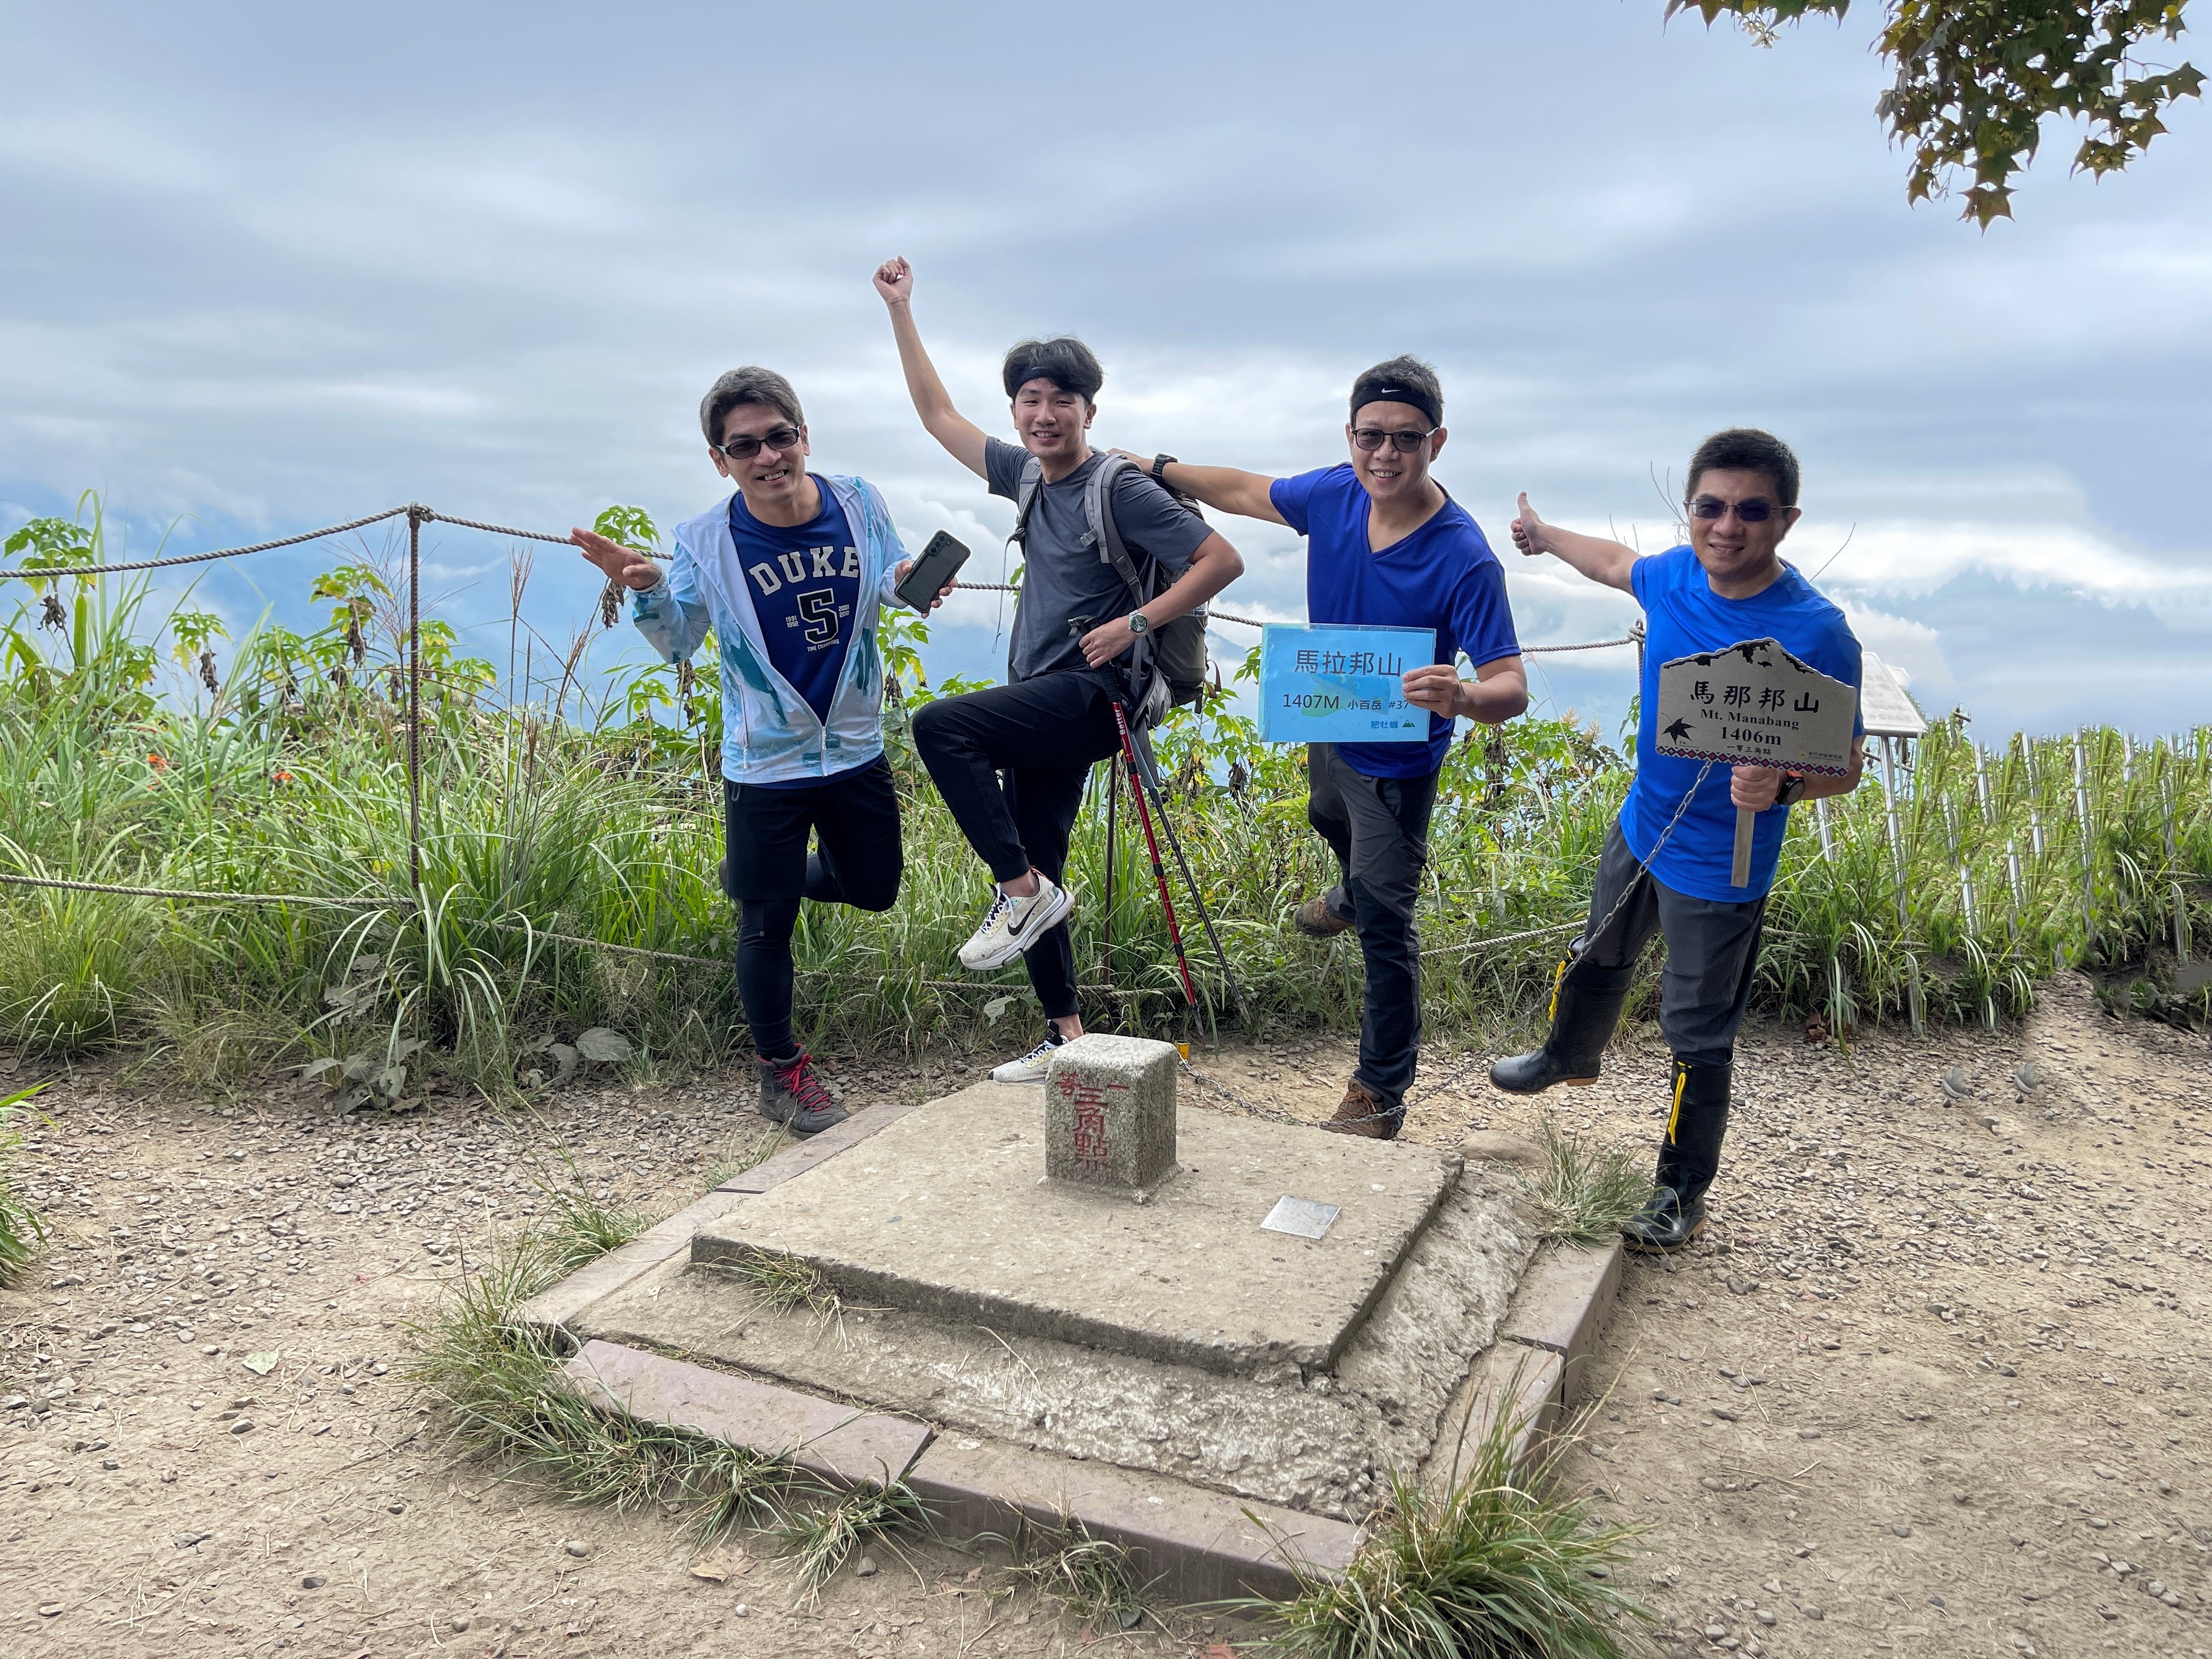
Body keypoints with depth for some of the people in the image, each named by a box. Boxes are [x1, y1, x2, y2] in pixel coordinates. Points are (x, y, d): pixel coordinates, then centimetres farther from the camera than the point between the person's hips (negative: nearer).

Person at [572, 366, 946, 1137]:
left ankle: (761, 877, 47)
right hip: (765, 763, -3)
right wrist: (646, 590, -21)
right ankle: (781, 1070, 28)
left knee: (875, 890, 18)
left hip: (857, 749, 3)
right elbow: (679, 643, -1)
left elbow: (893, 581, 10)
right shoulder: (705, 540, -13)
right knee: (768, 921, 6)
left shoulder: (858, 503, -9)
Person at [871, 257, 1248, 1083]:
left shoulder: (1121, 489, -11)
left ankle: (1024, 891, -16)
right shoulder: (1026, 476, 10)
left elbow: (1223, 560, -13)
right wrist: (900, 311, 21)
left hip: (1090, 695, -8)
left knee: (940, 724, -26)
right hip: (1042, 706, 8)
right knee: (1035, 874, 9)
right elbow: (939, 415, 21)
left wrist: (1133, 624, -18)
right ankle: (1068, 1037, 18)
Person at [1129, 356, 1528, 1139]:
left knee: (1385, 929, -1)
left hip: (1395, 762, -7)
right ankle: (1353, 893, 74)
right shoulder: (1334, 494, -16)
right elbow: (1248, 491, 4)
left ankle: (1381, 1094, 16)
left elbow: (1511, 686, -35)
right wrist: (1159, 470, 11)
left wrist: (1460, 696, -57)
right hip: (1326, 726, 7)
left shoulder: (1465, 561, -33)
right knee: (1330, 821, 38)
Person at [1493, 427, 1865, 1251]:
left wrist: (1781, 787, -39)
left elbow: (1846, 765, -18)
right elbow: (1616, 563, 16)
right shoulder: (1675, 574, -8)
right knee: (1598, 962, 29)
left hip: (1719, 871, -6)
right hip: (1640, 827, 6)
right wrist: (1546, 535, 34)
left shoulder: (1817, 634, -25)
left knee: (1698, 1037, 6)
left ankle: (1683, 1192, 25)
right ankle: (1570, 1057, 59)